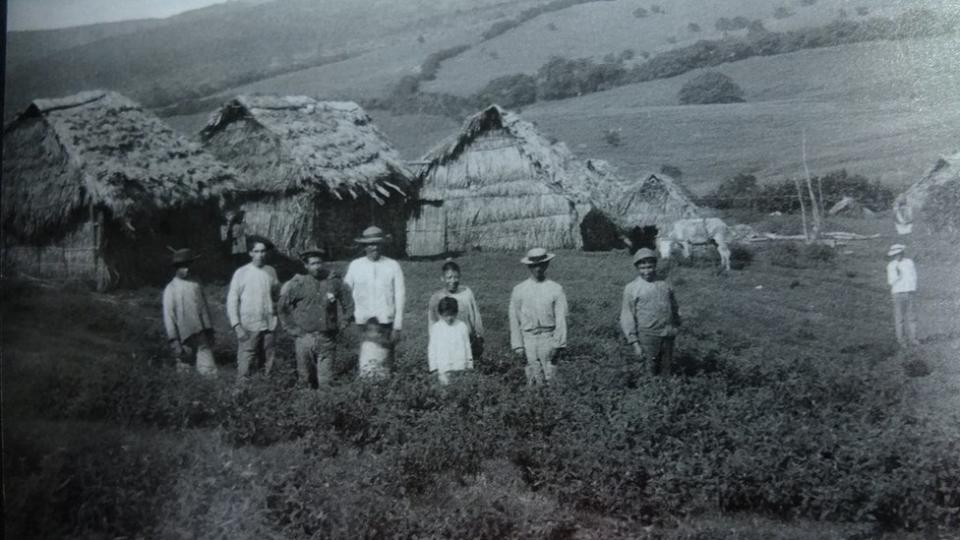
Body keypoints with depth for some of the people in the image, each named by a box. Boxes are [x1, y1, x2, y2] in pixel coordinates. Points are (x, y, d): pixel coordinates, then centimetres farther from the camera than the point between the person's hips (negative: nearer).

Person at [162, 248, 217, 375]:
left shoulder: (196, 285, 7)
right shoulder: (171, 289, -4)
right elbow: (168, 316, -6)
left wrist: (209, 331, 10)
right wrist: (174, 342, -11)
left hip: (201, 335, 3)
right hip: (185, 338, -2)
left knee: (209, 370, -4)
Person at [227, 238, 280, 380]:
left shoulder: (271, 271, 6)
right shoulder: (241, 273, -3)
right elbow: (232, 300, -2)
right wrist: (236, 325, -8)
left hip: (268, 325, 3)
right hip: (248, 327, -3)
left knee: (268, 365, 8)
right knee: (244, 365, -5)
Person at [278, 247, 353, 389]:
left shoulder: (334, 282, 2)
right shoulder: (298, 284, -2)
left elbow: (348, 305, 13)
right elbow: (282, 307, 9)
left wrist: (340, 325, 9)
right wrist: (292, 329, 5)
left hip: (327, 339, 1)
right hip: (304, 338, -1)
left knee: (326, 381, 0)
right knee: (304, 379, 6)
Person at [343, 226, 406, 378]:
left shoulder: (393, 266, 3)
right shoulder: (355, 266, 6)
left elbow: (400, 296, 2)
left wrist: (397, 326, -2)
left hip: (386, 324, 0)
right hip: (362, 324, 0)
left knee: (385, 365, 0)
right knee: (365, 364, -5)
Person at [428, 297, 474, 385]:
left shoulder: (462, 326, 1)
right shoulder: (435, 328, 0)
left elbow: (467, 346, 9)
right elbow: (432, 348, 4)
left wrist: (469, 366, 12)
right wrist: (434, 368, 3)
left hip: (461, 368, 1)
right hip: (444, 370, -1)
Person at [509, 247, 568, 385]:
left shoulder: (556, 289, 2)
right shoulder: (519, 290, 6)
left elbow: (561, 319, 0)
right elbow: (514, 320, 7)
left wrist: (558, 343, -5)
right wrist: (517, 344, 1)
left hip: (549, 338, 0)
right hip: (529, 339, 1)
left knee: (550, 377, -3)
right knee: (533, 379, -4)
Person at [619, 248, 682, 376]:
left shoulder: (664, 285, 12)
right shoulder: (631, 288, 1)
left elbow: (675, 310, 21)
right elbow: (626, 317, -2)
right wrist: (634, 342, -8)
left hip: (667, 336, 4)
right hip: (647, 336, -4)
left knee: (667, 372, 9)